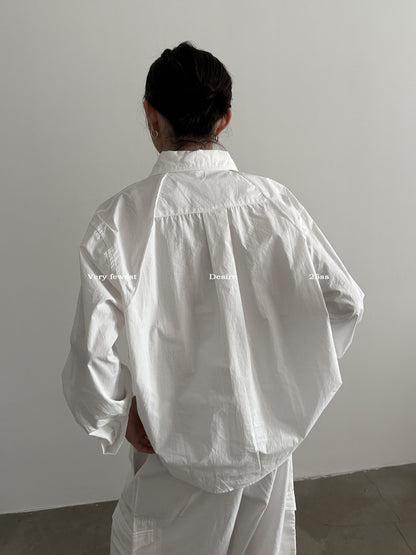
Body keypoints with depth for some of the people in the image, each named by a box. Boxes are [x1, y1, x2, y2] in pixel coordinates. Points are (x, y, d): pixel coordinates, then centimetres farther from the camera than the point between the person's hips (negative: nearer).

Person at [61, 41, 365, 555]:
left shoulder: (120, 217, -20)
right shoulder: (269, 199, -13)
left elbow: (90, 356, -23)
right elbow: (345, 300, -9)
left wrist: (118, 421, -4)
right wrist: (294, 379, 4)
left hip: (178, 442, -2)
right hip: (268, 436, 3)